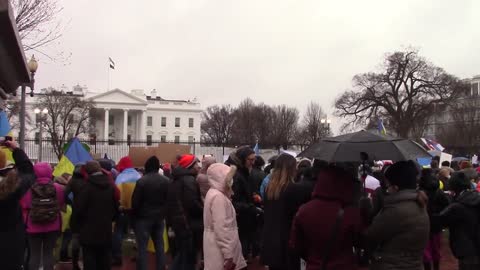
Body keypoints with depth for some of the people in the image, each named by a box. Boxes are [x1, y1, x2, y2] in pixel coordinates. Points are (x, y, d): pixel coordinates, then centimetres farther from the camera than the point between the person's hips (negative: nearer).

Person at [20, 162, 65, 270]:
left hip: (33, 228, -1)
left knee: (34, 254, 9)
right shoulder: (58, 188, -7)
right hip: (52, 227, 1)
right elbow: (62, 206, 3)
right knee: (48, 254, 9)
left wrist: (26, 223, 7)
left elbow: (24, 208, -5)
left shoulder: (29, 189, -10)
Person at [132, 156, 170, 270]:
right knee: (159, 246, 13)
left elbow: (135, 201, -11)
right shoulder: (166, 181, 2)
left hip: (144, 217, -5)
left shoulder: (142, 181, -14)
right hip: (160, 217, 5)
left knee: (142, 247, 1)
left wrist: (135, 214, 5)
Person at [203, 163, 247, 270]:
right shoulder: (218, 197, -20)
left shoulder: (214, 193, 10)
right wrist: (228, 255, -22)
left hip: (218, 244, 9)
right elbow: (221, 228, -24)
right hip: (220, 249, -9)